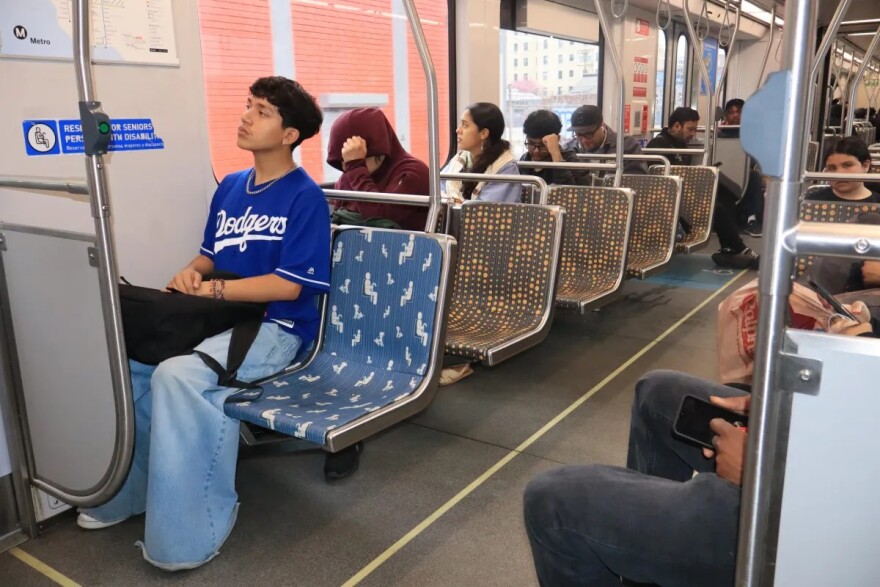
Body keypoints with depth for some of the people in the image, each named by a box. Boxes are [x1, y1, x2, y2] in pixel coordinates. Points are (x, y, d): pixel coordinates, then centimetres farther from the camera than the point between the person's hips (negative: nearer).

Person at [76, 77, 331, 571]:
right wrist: (191, 274, -2)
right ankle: (127, 489, 10)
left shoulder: (305, 196, -8)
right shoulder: (230, 187, 14)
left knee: (176, 376, -32)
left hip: (276, 326, -7)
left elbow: (289, 285, -15)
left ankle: (187, 533, -16)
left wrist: (211, 289, -16)